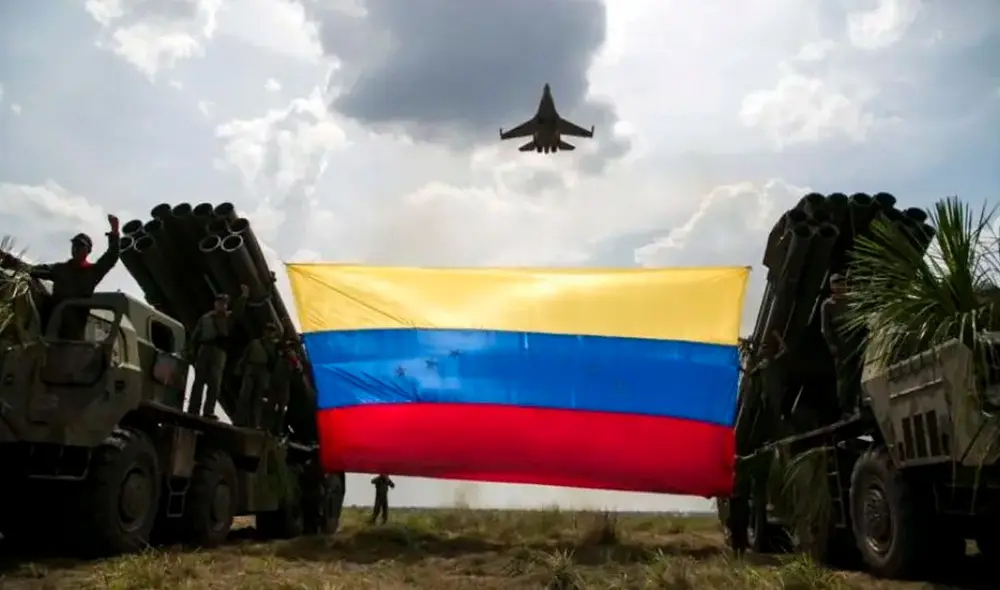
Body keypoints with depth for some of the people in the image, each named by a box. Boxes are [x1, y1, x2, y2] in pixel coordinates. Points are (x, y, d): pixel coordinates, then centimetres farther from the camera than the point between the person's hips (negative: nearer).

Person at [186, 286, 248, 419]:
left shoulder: (229, 317, 14)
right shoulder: (205, 318, 15)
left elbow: (238, 311, -4)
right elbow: (195, 334, 13)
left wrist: (243, 296, -16)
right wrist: (191, 349, 2)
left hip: (219, 352, -1)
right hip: (204, 349, 1)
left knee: (215, 382, -9)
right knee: (199, 380, 1)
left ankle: (209, 411, -13)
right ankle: (193, 410, 0)